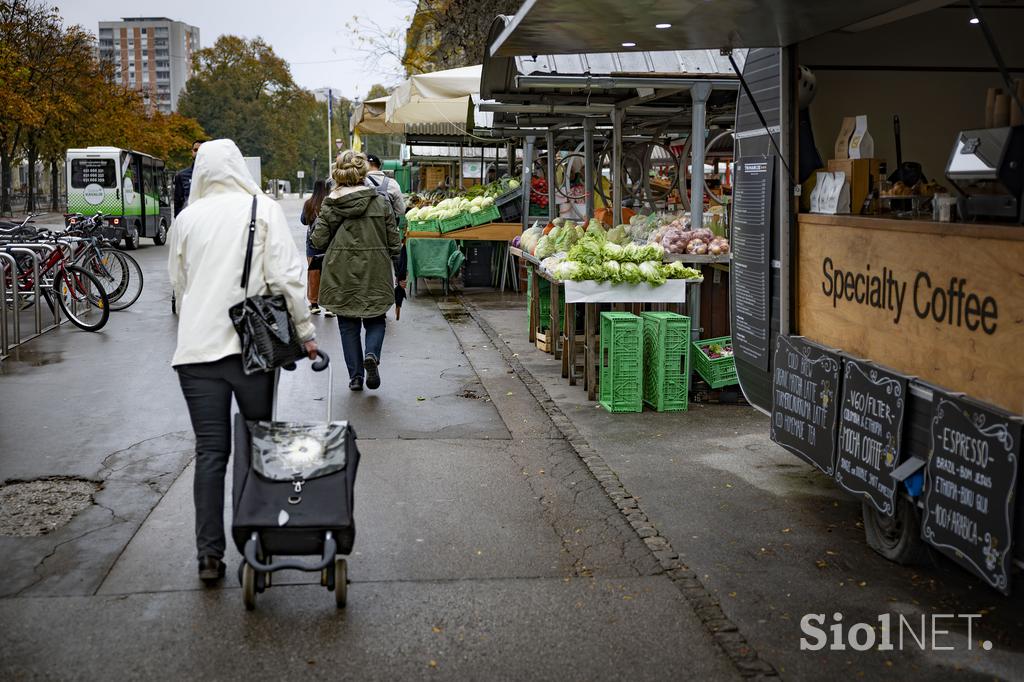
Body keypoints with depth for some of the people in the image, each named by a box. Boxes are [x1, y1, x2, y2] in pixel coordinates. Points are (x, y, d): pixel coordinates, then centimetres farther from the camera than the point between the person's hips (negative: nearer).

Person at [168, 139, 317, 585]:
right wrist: (305, 331, 2)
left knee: (209, 451, 5)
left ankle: (209, 553, 4)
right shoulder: (264, 209, -1)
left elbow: (178, 285, 16)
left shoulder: (186, 218, 8)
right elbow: (285, 278, -7)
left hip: (197, 348, 2)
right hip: (252, 345, -2)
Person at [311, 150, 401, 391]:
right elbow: (394, 242, -2)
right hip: (374, 274, 0)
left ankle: (355, 376, 11)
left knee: (348, 325, 12)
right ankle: (372, 354, -13)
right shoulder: (380, 201, -4)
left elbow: (318, 241, -6)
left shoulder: (330, 203, -5)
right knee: (375, 319, 15)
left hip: (341, 275, 0)